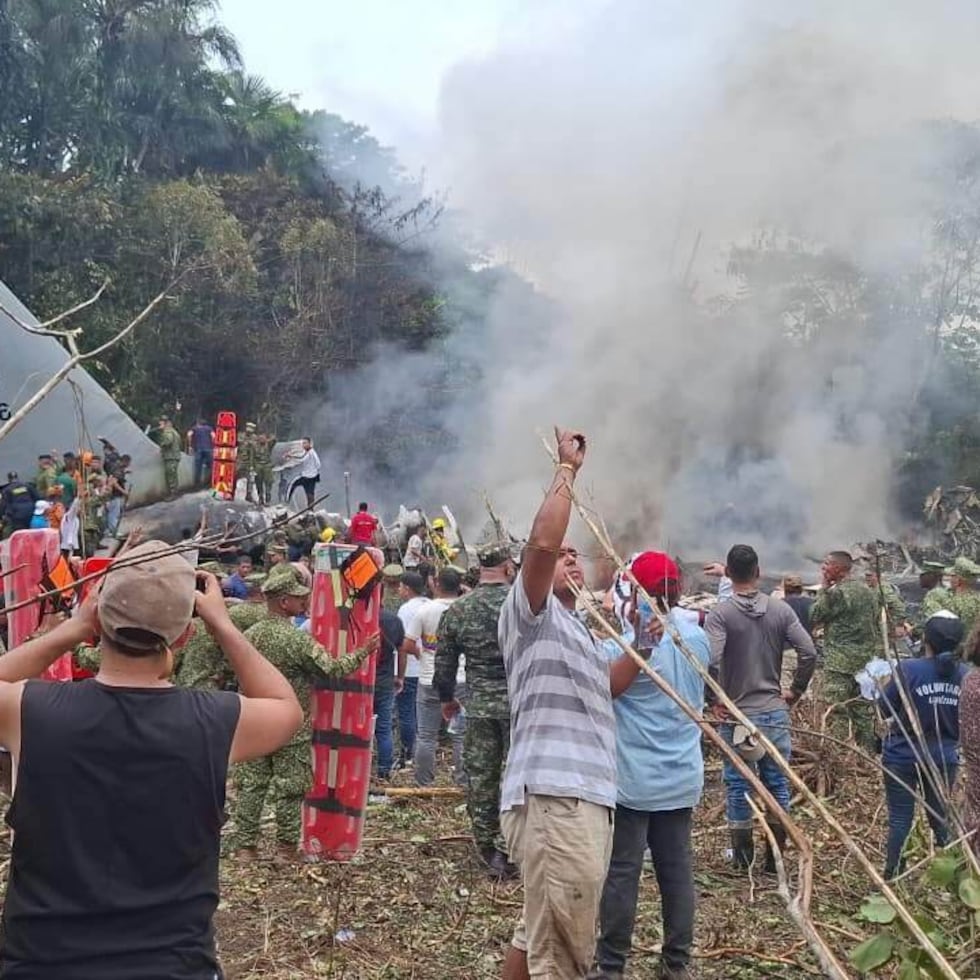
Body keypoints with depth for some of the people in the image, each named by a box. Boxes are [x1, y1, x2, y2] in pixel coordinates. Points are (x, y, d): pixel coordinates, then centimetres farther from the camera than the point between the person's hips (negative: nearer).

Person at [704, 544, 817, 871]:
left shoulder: (720, 613, -10)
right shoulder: (781, 609, 1)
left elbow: (710, 661, -21)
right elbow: (809, 652, -3)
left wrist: (713, 700, -8)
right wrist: (796, 691, 8)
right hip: (775, 711, 3)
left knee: (738, 784, 7)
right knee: (777, 783, 11)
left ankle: (743, 858, 15)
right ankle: (775, 857, 18)